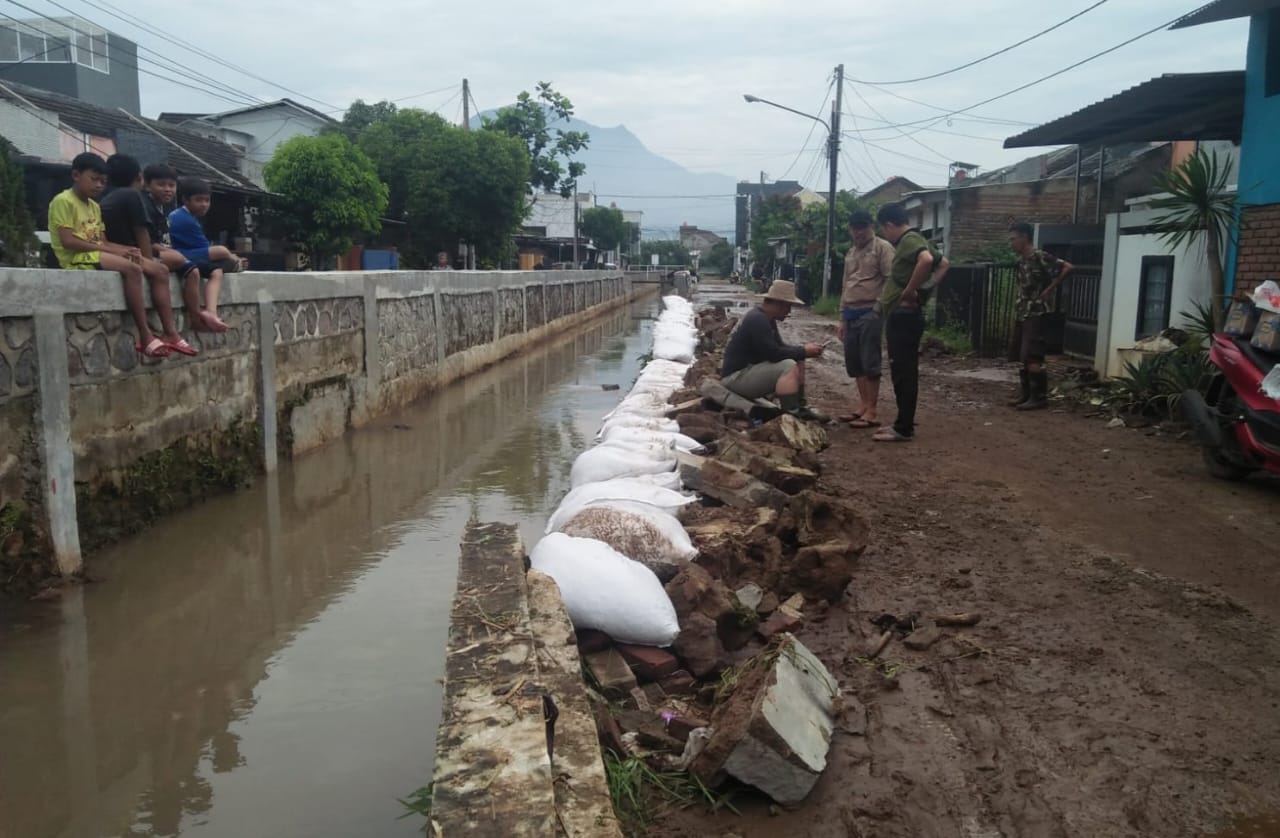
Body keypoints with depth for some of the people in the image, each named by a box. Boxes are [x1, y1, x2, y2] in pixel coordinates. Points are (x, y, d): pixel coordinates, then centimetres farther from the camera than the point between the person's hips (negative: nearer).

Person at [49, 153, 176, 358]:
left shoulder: (95, 206, 20)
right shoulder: (63, 201, -6)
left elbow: (103, 242, 13)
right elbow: (68, 241, -16)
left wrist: (127, 249, -9)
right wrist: (110, 249, -18)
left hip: (98, 255, 9)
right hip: (77, 258, -9)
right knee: (131, 268, -33)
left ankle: (170, 332, -16)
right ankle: (145, 335, -32)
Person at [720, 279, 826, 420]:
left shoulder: (767, 319, 11)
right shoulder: (757, 320, -21)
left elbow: (780, 347, 15)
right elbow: (773, 354, -26)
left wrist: (804, 350, -2)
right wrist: (803, 351, -15)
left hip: (749, 370, 11)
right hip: (736, 377, -11)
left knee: (798, 361, 8)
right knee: (788, 366, -25)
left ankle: (800, 408, 8)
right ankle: (791, 416, -24)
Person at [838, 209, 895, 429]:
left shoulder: (883, 248, -5)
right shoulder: (851, 253, 20)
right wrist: (842, 318, 19)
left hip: (871, 313, -8)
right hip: (851, 313, 8)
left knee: (870, 363, -7)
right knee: (854, 363, 9)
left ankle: (871, 412, -4)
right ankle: (863, 406, 17)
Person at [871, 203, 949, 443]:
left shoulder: (909, 240, -14)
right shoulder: (914, 240, 17)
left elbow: (926, 260, -35)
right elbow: (943, 264, 28)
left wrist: (909, 291, -23)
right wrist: (926, 288, 16)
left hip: (903, 316, -10)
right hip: (903, 315, 10)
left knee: (903, 373, -6)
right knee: (903, 372, 15)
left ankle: (904, 429, -2)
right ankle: (903, 423, 22)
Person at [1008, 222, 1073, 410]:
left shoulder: (1040, 257, -13)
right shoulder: (1021, 260, 13)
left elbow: (1067, 267, -21)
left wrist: (1050, 289, -16)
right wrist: (1016, 309, 13)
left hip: (1036, 314, -9)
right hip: (1023, 314, 9)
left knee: (1032, 357, -10)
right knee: (1023, 357, 11)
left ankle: (1039, 397, -5)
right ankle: (1025, 394, 19)